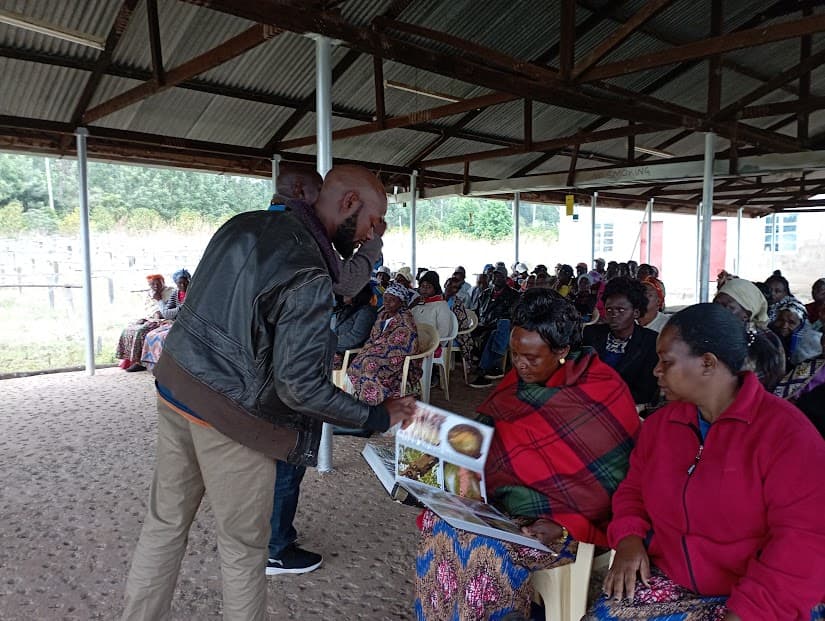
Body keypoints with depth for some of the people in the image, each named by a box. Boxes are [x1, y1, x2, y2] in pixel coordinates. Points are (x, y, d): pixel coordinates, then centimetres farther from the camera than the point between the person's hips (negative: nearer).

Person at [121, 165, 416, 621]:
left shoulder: (243, 223, 4)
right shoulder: (309, 275, -22)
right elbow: (300, 386, -22)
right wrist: (375, 418, -12)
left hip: (173, 383, 8)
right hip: (231, 417, -8)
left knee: (165, 523, 21)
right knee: (243, 547, 11)